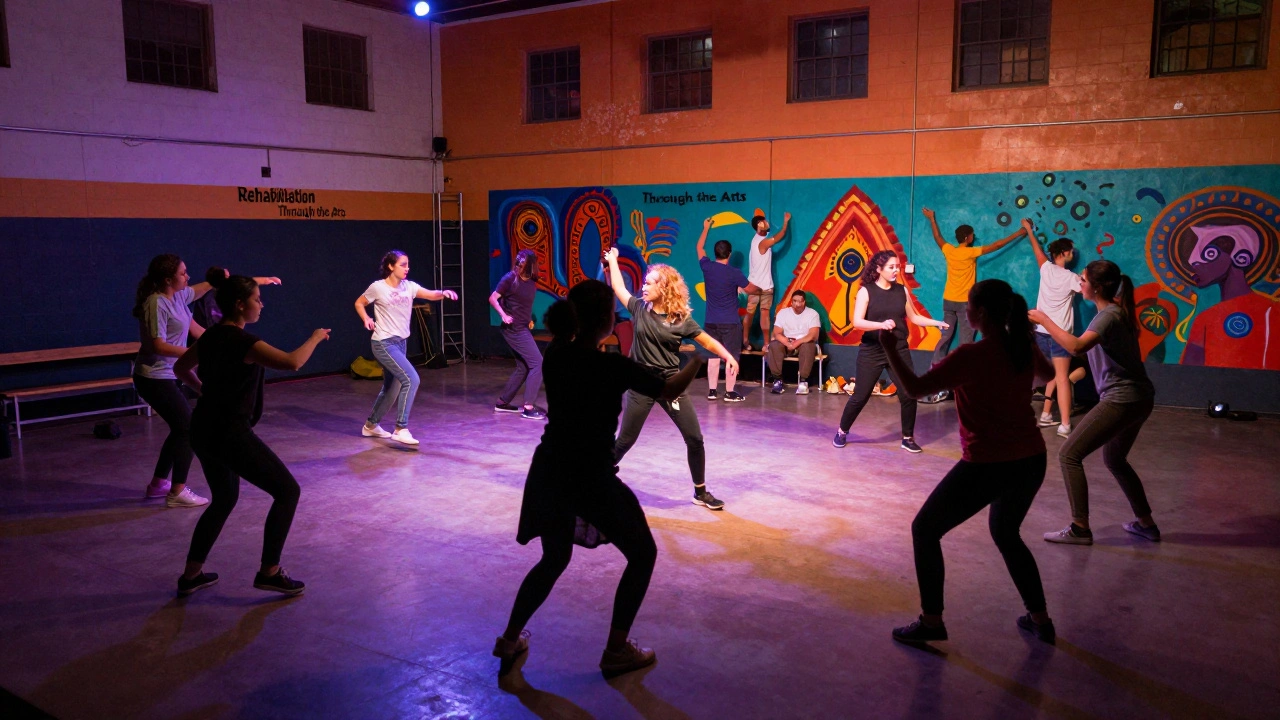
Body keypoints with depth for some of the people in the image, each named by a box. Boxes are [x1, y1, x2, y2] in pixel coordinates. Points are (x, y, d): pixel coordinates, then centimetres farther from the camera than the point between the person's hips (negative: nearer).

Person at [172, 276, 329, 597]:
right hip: (230, 434, -9)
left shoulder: (211, 336, 9)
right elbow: (291, 362, -31)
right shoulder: (242, 341, -19)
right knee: (288, 491, 1)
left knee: (224, 499, 25)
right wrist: (315, 338, -15)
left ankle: (191, 575, 29)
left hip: (203, 430, 9)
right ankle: (269, 572, 5)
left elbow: (181, 368, 25)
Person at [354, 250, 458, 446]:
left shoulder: (409, 286, 1)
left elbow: (430, 295, -13)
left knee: (391, 387, 17)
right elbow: (359, 303, 6)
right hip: (384, 343, -7)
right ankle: (401, 429, -14)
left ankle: (371, 425, 37)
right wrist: (366, 319, -10)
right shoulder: (377, 287, -9)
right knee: (411, 379, -21)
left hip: (401, 342, 7)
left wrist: (443, 293, -33)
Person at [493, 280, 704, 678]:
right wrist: (701, 356, 12)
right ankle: (617, 651, 17)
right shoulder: (612, 365, -18)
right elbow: (670, 392, -3)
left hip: (549, 472, 6)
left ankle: (510, 640, 32)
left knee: (554, 559, 27)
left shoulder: (555, 356, -2)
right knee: (642, 555, 14)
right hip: (591, 478, -6)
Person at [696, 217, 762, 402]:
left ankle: (712, 391, 12)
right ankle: (730, 393, 2)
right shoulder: (735, 273, -11)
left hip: (711, 322, 4)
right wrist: (760, 289, 27)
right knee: (731, 357, 1)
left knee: (713, 356, 9)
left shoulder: (707, 267, -1)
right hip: (729, 322, -4)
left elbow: (700, 248, 19)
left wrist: (706, 229, 31)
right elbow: (751, 290, 3)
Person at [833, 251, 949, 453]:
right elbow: (857, 322, -18)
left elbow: (914, 317, 14)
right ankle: (842, 432, 22)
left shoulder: (902, 291, 5)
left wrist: (937, 323, 2)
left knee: (909, 394, -2)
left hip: (898, 351, 3)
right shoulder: (866, 291, -8)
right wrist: (881, 324, -32)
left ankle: (908, 438, 15)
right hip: (872, 352, -3)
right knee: (860, 396, 2)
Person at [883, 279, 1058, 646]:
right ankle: (1039, 619, 31)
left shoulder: (970, 356, -18)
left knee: (924, 529, 8)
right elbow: (1047, 372, 26)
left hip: (986, 466, -7)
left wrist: (889, 348, -9)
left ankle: (931, 621, 9)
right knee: (1006, 533, 30)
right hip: (1031, 461, 7)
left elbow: (914, 387, -19)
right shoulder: (1024, 348, 3)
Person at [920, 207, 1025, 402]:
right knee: (966, 341, 0)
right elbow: (996, 245, -8)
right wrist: (1018, 234, 2)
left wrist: (932, 219, 34)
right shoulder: (971, 253, -12)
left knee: (945, 337, 12)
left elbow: (937, 237, 19)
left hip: (948, 300, 5)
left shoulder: (948, 250, 0)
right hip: (965, 302, -5)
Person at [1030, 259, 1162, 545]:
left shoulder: (1110, 315, -17)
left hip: (1121, 401, -10)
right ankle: (1146, 524, 33)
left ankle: (1080, 529, -6)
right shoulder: (1117, 310, 11)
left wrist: (1044, 320, -25)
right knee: (1114, 460, 27)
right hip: (1139, 400, 10)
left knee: (1069, 455, -7)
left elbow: (1077, 346, -34)